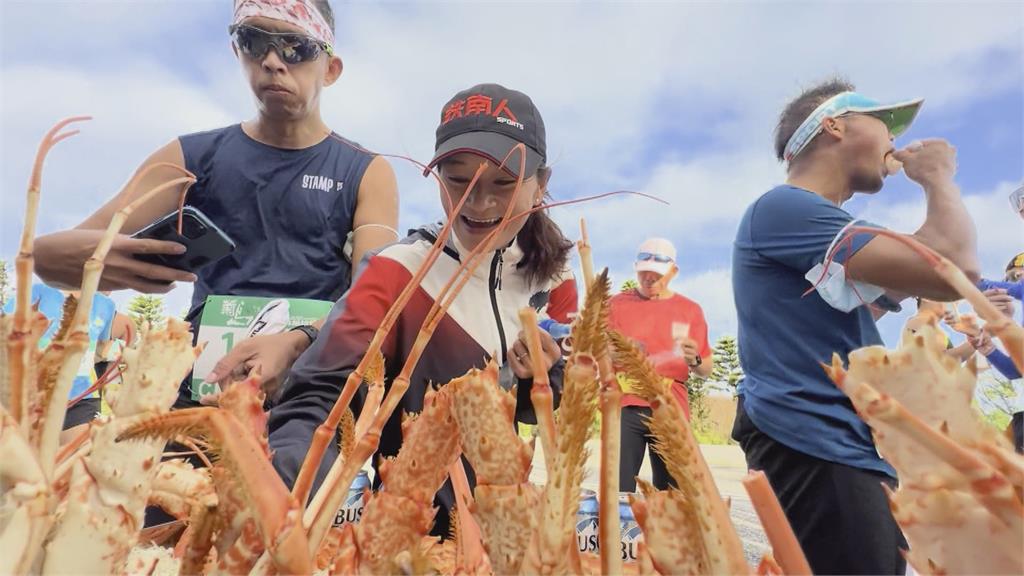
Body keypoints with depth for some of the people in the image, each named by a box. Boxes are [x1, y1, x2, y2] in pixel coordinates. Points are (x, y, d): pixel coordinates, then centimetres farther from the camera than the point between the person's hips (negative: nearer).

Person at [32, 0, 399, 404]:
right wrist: (75, 256, -18)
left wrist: (297, 343, -27)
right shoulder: (192, 158, 10)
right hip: (201, 386, 2)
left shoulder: (367, 173, 5)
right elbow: (44, 254, 6)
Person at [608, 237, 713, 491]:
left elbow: (707, 370, 9)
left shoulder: (690, 310, 10)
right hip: (626, 407, -1)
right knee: (619, 489, -6)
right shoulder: (618, 303, 7)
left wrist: (695, 360, -13)